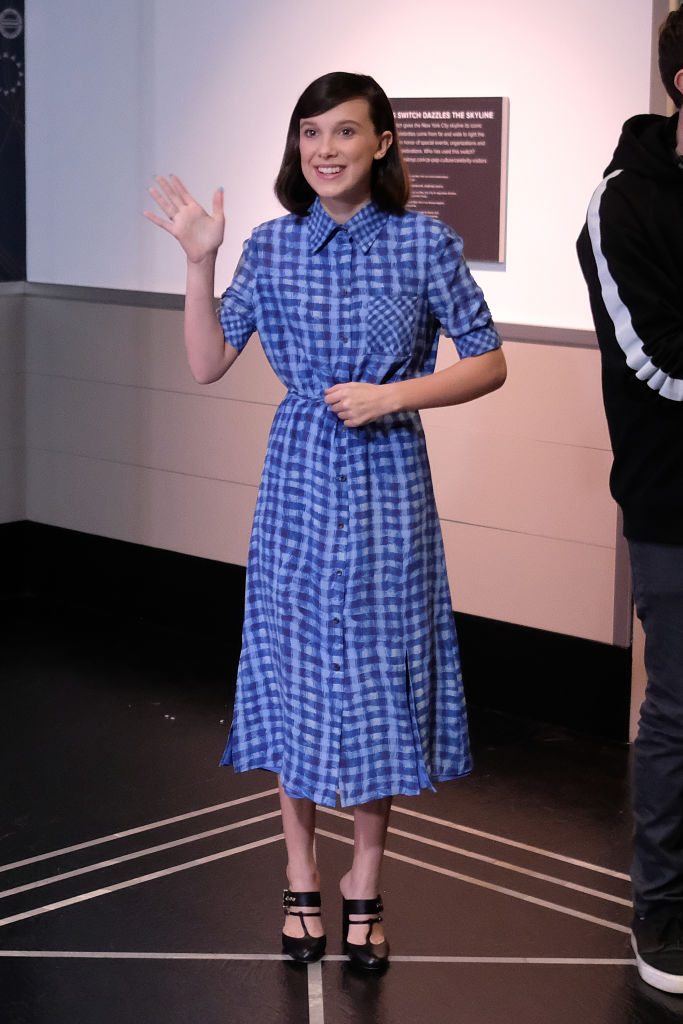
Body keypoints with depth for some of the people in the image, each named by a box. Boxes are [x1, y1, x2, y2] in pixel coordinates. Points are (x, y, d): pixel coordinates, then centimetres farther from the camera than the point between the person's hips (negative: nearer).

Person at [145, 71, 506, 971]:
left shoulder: (424, 244, -5)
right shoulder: (272, 247, 2)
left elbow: (488, 363, 0)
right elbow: (208, 364, 3)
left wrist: (396, 393, -13)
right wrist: (199, 262, -7)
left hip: (388, 482, -2)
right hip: (298, 481, 2)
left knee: (380, 671, 5)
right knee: (294, 668, 7)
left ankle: (365, 880, 23)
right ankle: (302, 876, 25)